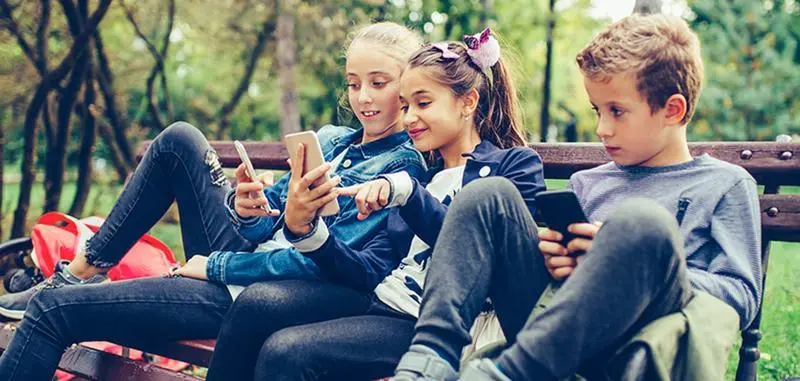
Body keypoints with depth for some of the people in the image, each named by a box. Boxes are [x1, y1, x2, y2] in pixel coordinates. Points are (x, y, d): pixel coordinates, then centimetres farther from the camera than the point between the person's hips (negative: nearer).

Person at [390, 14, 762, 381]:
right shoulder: (587, 183, 26)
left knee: (642, 220, -32)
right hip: (551, 331, 5)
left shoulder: (726, 184, 11)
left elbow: (743, 298, 0)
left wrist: (631, 258, -10)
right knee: (490, 194, -4)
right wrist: (556, 263, 3)